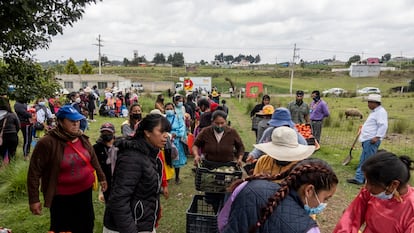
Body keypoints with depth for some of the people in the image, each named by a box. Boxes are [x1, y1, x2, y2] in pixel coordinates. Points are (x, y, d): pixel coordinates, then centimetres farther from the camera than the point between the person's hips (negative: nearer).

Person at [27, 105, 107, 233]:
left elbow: (93, 159, 11)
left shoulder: (83, 139, -2)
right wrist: (34, 199, -12)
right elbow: (34, 172, -14)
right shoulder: (47, 142, -18)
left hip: (85, 191, 5)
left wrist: (101, 177, 17)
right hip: (61, 197, -5)